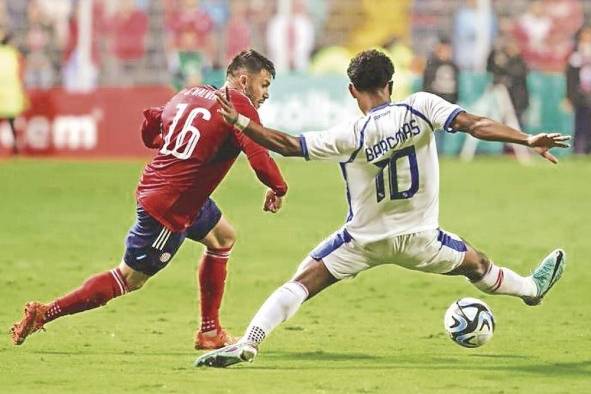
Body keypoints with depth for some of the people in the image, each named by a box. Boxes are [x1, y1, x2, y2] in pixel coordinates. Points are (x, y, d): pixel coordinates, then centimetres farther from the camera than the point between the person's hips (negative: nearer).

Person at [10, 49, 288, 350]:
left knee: (223, 237, 25)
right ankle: (44, 313, 0)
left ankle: (210, 332, 27)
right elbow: (259, 158, -22)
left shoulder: (190, 94, 9)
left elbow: (149, 131, 16)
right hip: (170, 208, -9)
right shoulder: (239, 105, -14)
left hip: (153, 186, 9)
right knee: (128, 279, 0)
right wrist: (278, 189, -5)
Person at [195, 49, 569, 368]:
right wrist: (527, 139, -19)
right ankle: (532, 288, 51)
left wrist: (238, 120, -15)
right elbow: (474, 125, -21)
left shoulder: (351, 135, -19)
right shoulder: (421, 106, -14)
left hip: (363, 239, -3)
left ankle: (246, 345, -19)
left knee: (301, 283, -4)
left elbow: (289, 145, -20)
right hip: (419, 238, 3)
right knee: (478, 265, 28)